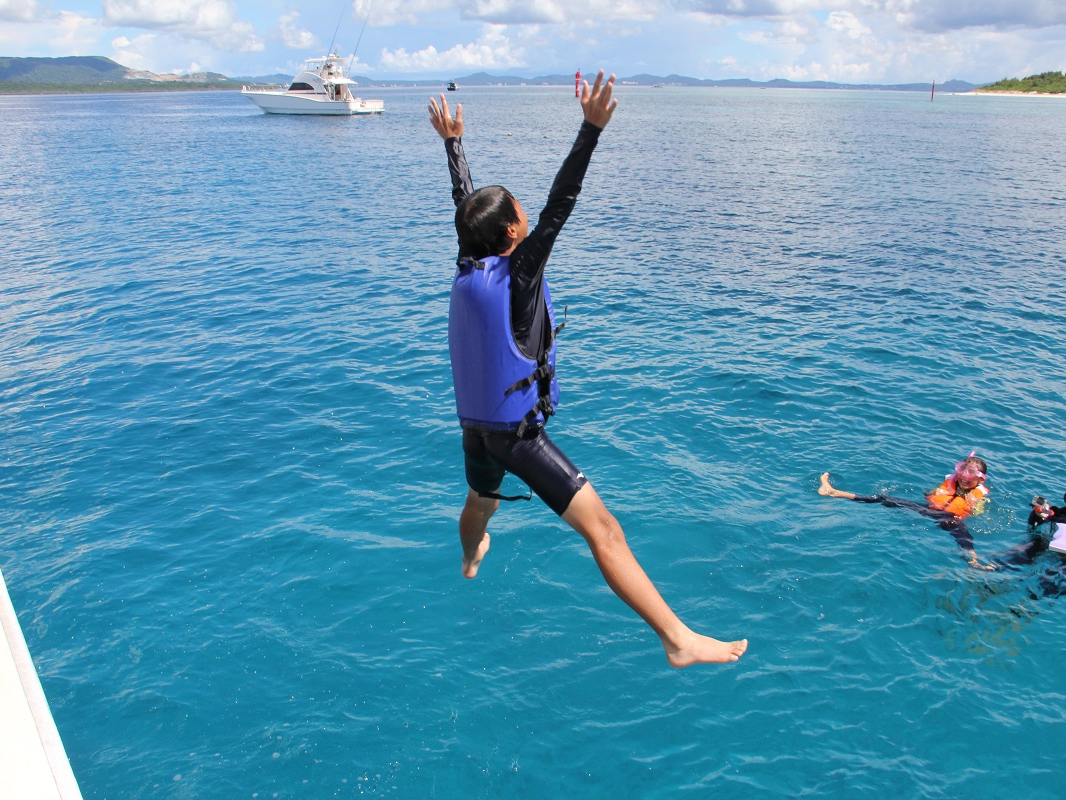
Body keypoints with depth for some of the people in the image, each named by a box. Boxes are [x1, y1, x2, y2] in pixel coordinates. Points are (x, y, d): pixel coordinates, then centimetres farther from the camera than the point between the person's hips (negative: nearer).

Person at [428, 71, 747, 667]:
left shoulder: (468, 267, 2)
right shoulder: (518, 272, -16)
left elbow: (465, 201, 16)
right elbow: (561, 204, -24)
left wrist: (453, 141, 30)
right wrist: (592, 129, -27)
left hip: (475, 424, 8)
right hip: (518, 431, -8)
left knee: (481, 504, 37)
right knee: (601, 526, -14)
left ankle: (471, 560, 69)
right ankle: (679, 639, -18)